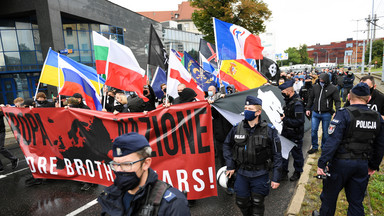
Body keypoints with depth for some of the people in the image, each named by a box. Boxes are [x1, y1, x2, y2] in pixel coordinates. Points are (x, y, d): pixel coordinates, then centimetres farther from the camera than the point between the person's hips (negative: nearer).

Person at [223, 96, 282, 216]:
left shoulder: (269, 130, -11)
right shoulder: (237, 128, -5)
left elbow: (277, 155, -6)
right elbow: (227, 145, 10)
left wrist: (276, 178, -7)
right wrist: (230, 165, 4)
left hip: (260, 175, -2)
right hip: (242, 174, 3)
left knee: (257, 204, 8)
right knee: (241, 202, 14)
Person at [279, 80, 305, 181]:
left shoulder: (297, 103, -23)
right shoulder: (289, 100, 5)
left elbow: (300, 121, -27)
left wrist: (285, 119, -24)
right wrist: (283, 116, 4)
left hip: (295, 135, -8)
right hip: (286, 132, 8)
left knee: (296, 153, 11)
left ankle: (297, 172, 32)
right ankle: (284, 172, 27)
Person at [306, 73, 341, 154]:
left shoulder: (332, 88, -6)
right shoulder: (315, 87, 5)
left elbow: (337, 101, -4)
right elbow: (311, 98, 15)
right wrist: (308, 108, 13)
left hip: (326, 114, -3)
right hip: (315, 113, 3)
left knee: (325, 132, 9)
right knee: (313, 130, 5)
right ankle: (315, 147, 21)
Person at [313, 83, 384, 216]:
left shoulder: (344, 114, -16)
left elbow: (333, 141, -22)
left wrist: (322, 163, -18)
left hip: (341, 163, -5)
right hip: (362, 165, 5)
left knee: (329, 195, 15)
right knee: (356, 202, 18)